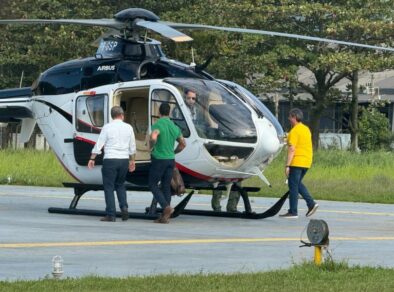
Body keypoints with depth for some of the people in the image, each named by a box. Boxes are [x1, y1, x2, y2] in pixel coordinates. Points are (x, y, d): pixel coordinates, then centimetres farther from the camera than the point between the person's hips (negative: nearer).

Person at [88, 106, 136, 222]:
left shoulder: (107, 127, -5)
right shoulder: (128, 128, 5)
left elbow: (99, 145, -5)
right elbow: (132, 147, 11)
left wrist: (92, 159, 3)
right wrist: (132, 160, 22)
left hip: (110, 160, -4)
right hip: (124, 160, 4)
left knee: (109, 187, 1)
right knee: (120, 185, 20)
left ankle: (111, 215, -2)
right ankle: (124, 207, 1)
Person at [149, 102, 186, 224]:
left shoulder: (157, 125, -12)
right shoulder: (175, 127, 9)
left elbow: (153, 137, -32)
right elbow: (183, 144, 18)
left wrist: (151, 147, -13)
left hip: (159, 159, -6)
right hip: (171, 160, 6)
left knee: (153, 185, 5)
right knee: (166, 187, 10)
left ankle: (166, 207, -16)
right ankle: (165, 216, 8)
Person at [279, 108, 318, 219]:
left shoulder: (294, 131, -14)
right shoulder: (306, 129, 14)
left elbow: (292, 149, -19)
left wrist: (287, 165, -20)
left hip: (296, 162, -9)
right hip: (307, 162, 9)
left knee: (293, 185, -2)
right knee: (298, 184, 20)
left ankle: (293, 212, -1)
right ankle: (311, 203, 7)